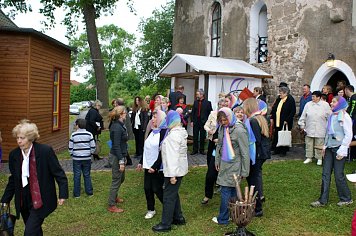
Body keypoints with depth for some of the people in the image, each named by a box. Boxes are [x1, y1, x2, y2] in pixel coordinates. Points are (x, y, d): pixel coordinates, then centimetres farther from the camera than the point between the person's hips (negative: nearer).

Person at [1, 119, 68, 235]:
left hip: (40, 201, -5)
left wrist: (62, 194, -17)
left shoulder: (46, 151, -14)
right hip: (23, 202, 5)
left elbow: (58, 173, -10)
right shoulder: (14, 154, 1)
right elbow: (13, 180, 12)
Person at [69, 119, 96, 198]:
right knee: (87, 175, 12)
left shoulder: (73, 135, -7)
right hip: (87, 158, 1)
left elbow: (70, 147, -4)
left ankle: (76, 193, 12)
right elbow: (93, 147, -3)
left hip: (76, 158, -1)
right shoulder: (89, 134, -5)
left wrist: (72, 155, 11)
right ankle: (89, 192, 17)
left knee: (77, 176, 7)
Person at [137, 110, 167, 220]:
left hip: (158, 167, -7)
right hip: (148, 165, 7)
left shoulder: (164, 132, -15)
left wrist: (155, 167, -19)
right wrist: (141, 162, 17)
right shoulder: (152, 131, 10)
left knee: (157, 189, 0)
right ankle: (151, 209, 28)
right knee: (147, 188, 11)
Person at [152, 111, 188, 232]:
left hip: (174, 171, -10)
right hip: (180, 169, 10)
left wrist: (172, 175, -24)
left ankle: (165, 224, 10)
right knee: (174, 194, 21)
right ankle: (178, 218, 32)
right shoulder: (181, 132, 9)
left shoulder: (173, 135, -21)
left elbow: (173, 156, -24)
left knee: (168, 197, 0)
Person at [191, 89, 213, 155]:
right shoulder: (195, 102, 7)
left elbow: (210, 112, -2)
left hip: (203, 122, -2)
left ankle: (201, 150, 17)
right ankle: (195, 150, 15)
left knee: (202, 137, 6)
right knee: (195, 136, 5)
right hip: (196, 122, 3)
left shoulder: (207, 103, -3)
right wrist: (192, 121, 1)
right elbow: (193, 112, 7)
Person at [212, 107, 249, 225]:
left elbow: (245, 153, -14)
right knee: (232, 191, 13)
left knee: (226, 191, -3)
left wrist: (244, 171, -11)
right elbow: (219, 145, 17)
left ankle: (223, 219, 8)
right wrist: (217, 160, 14)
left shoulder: (239, 130, -18)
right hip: (224, 164, 7)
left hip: (233, 165, -7)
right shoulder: (222, 128, 4)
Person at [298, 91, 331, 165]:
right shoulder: (308, 105, 4)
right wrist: (302, 125, 6)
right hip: (309, 130, 2)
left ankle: (319, 158, 18)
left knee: (319, 145, 4)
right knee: (309, 145, 8)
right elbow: (303, 116, 8)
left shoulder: (325, 105, -2)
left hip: (320, 131, -2)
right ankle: (309, 157, 21)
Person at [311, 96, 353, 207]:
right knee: (325, 174, 5)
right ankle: (323, 200, 10)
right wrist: (325, 146, 12)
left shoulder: (344, 117, -10)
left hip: (339, 148, -7)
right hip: (329, 148, 7)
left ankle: (346, 199, 19)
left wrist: (342, 150, -16)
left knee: (339, 175, 0)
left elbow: (349, 135, -13)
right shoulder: (331, 116, 13)